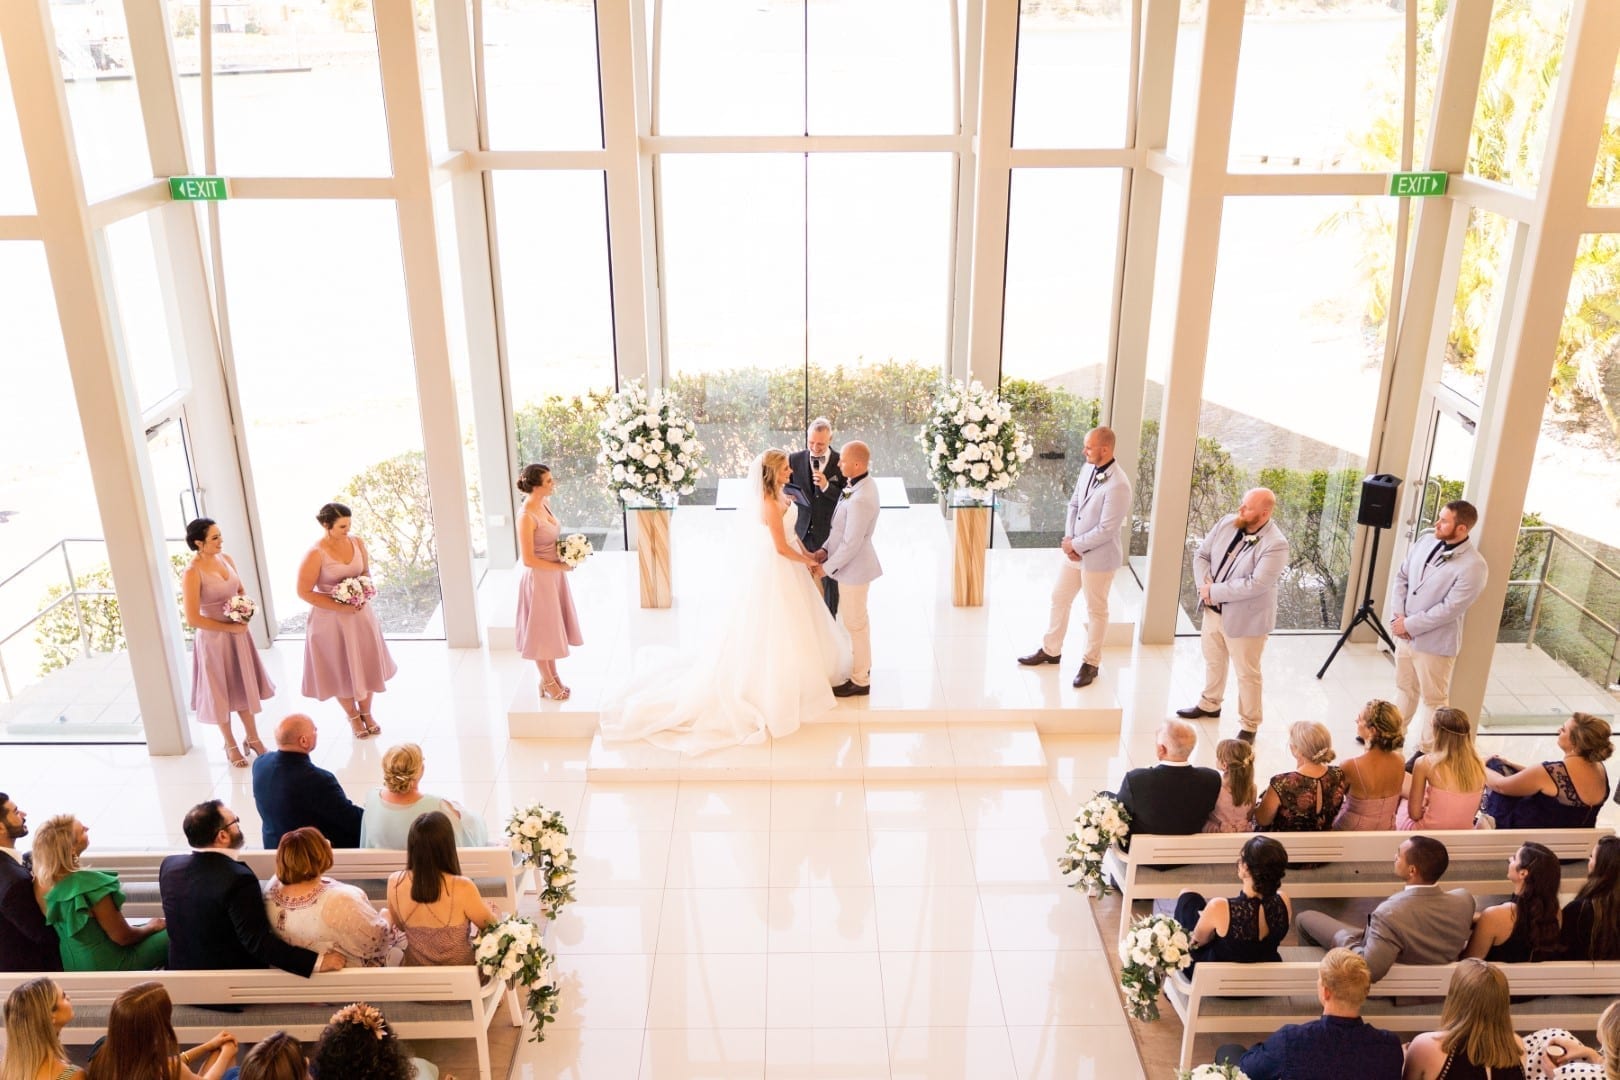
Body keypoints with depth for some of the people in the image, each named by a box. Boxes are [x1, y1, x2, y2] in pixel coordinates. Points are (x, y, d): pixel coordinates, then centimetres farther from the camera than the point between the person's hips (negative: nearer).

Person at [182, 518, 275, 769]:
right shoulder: (192, 574, -21)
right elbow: (192, 619, -21)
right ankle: (231, 745, 29)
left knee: (246, 686, 18)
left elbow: (242, 591, 13)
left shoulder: (226, 559, -1)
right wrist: (230, 627, -17)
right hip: (213, 639, -6)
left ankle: (252, 738, 35)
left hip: (238, 634, 6)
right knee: (220, 692, 11)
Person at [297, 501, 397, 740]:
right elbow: (304, 592, -16)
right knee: (340, 670, 11)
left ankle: (366, 713, 35)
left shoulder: (356, 543, -5)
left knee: (366, 664, 14)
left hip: (360, 614, 4)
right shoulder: (315, 554, -20)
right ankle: (353, 716, 33)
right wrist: (339, 606, -20)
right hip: (331, 618, -4)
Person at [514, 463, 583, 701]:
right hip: (540, 579, -9)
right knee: (541, 631, 8)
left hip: (555, 575, 9)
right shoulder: (526, 516, -25)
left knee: (552, 628, 20)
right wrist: (560, 566, -17)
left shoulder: (544, 504, 1)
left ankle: (553, 677, 34)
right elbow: (528, 560, -24)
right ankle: (547, 682, 24)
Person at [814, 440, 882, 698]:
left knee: (855, 623, 7)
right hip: (854, 563, 10)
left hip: (854, 566, -9)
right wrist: (826, 548, 1)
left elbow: (851, 543, -26)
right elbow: (841, 526, 8)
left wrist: (828, 567, -14)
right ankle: (862, 665, 42)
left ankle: (860, 681, 22)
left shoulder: (860, 500, -33)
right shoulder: (863, 482, -2)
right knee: (859, 619, 24)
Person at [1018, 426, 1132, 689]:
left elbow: (1106, 530, -25)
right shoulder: (1088, 469, -1)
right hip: (1074, 551, 8)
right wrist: (1068, 538, -4)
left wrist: (1074, 544, -15)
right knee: (1059, 598, 18)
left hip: (1098, 557, -8)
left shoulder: (1118, 485, -27)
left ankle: (1091, 663, 26)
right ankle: (1051, 650, 35)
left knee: (1096, 611, 10)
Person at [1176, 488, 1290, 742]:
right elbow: (1201, 555, 2)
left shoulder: (1275, 545, -24)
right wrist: (1205, 583, -17)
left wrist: (1213, 591, -24)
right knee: (1213, 661, 25)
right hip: (1213, 610, 7)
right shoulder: (1227, 523, -4)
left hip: (1245, 619, -7)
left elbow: (1256, 584, -31)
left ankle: (1249, 725, 25)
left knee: (1247, 674, 8)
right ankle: (1210, 704, 47)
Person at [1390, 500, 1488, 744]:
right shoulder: (1425, 541, -1)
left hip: (1434, 642, -6)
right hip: (1404, 634, 7)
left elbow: (1449, 609, -23)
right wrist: (1397, 615, -8)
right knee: (1404, 688, 25)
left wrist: (1409, 625, -17)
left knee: (1434, 699, 11)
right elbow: (1401, 577, 5)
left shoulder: (1473, 566, -22)